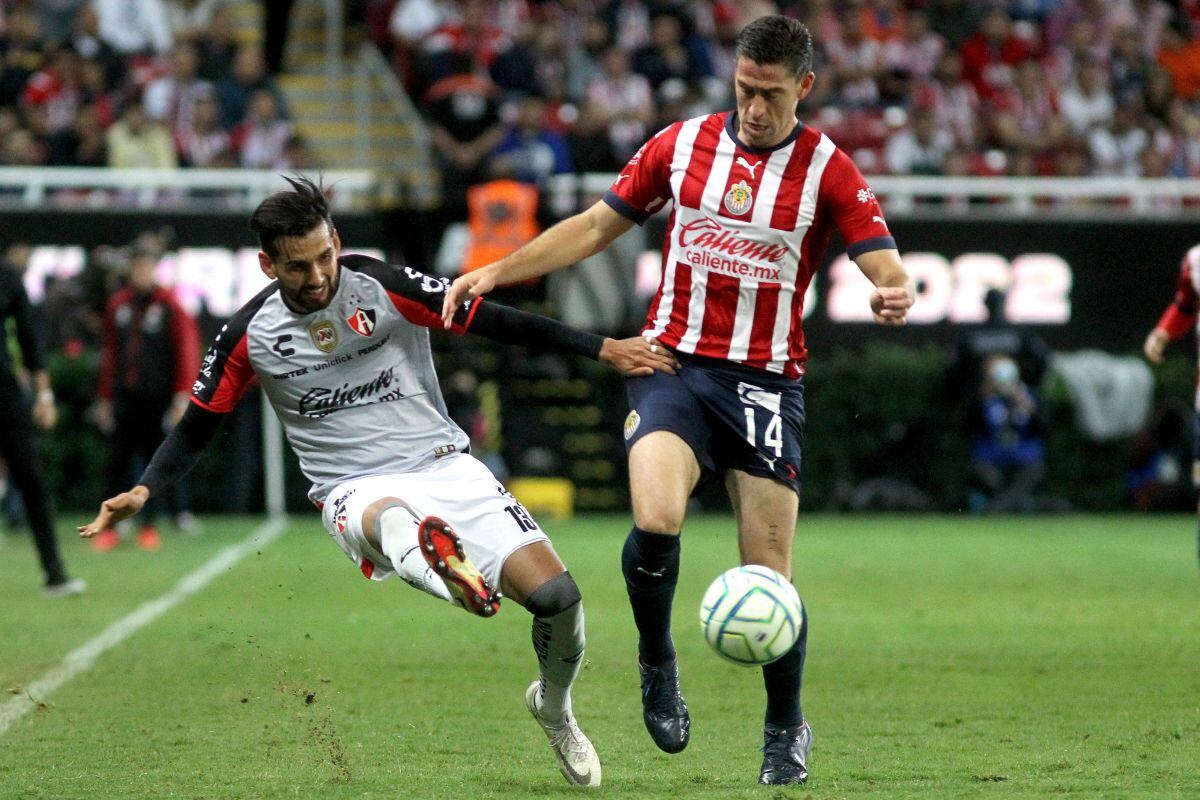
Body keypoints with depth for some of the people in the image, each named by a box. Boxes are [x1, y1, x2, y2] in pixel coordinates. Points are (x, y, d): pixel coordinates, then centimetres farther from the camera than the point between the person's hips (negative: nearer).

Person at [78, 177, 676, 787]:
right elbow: (195, 429, 12)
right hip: (355, 491, -1)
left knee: (555, 594, -14)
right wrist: (142, 492, -5)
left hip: (443, 463, 1)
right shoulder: (249, 337, 1)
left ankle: (554, 709, 17)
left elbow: (497, 323, 0)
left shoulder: (386, 288, -3)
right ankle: (432, 558, -80)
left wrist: (604, 349, -5)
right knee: (388, 518, -42)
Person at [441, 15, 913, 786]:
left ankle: (787, 730, 20)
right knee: (656, 520, -25)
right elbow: (596, 227, 12)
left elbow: (886, 268, -9)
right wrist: (493, 273, 5)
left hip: (766, 382, -1)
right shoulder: (682, 143, 4)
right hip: (672, 366, 1)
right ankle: (657, 664, 2)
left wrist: (894, 295, -34)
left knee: (769, 571, -2)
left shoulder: (829, 170, -3)